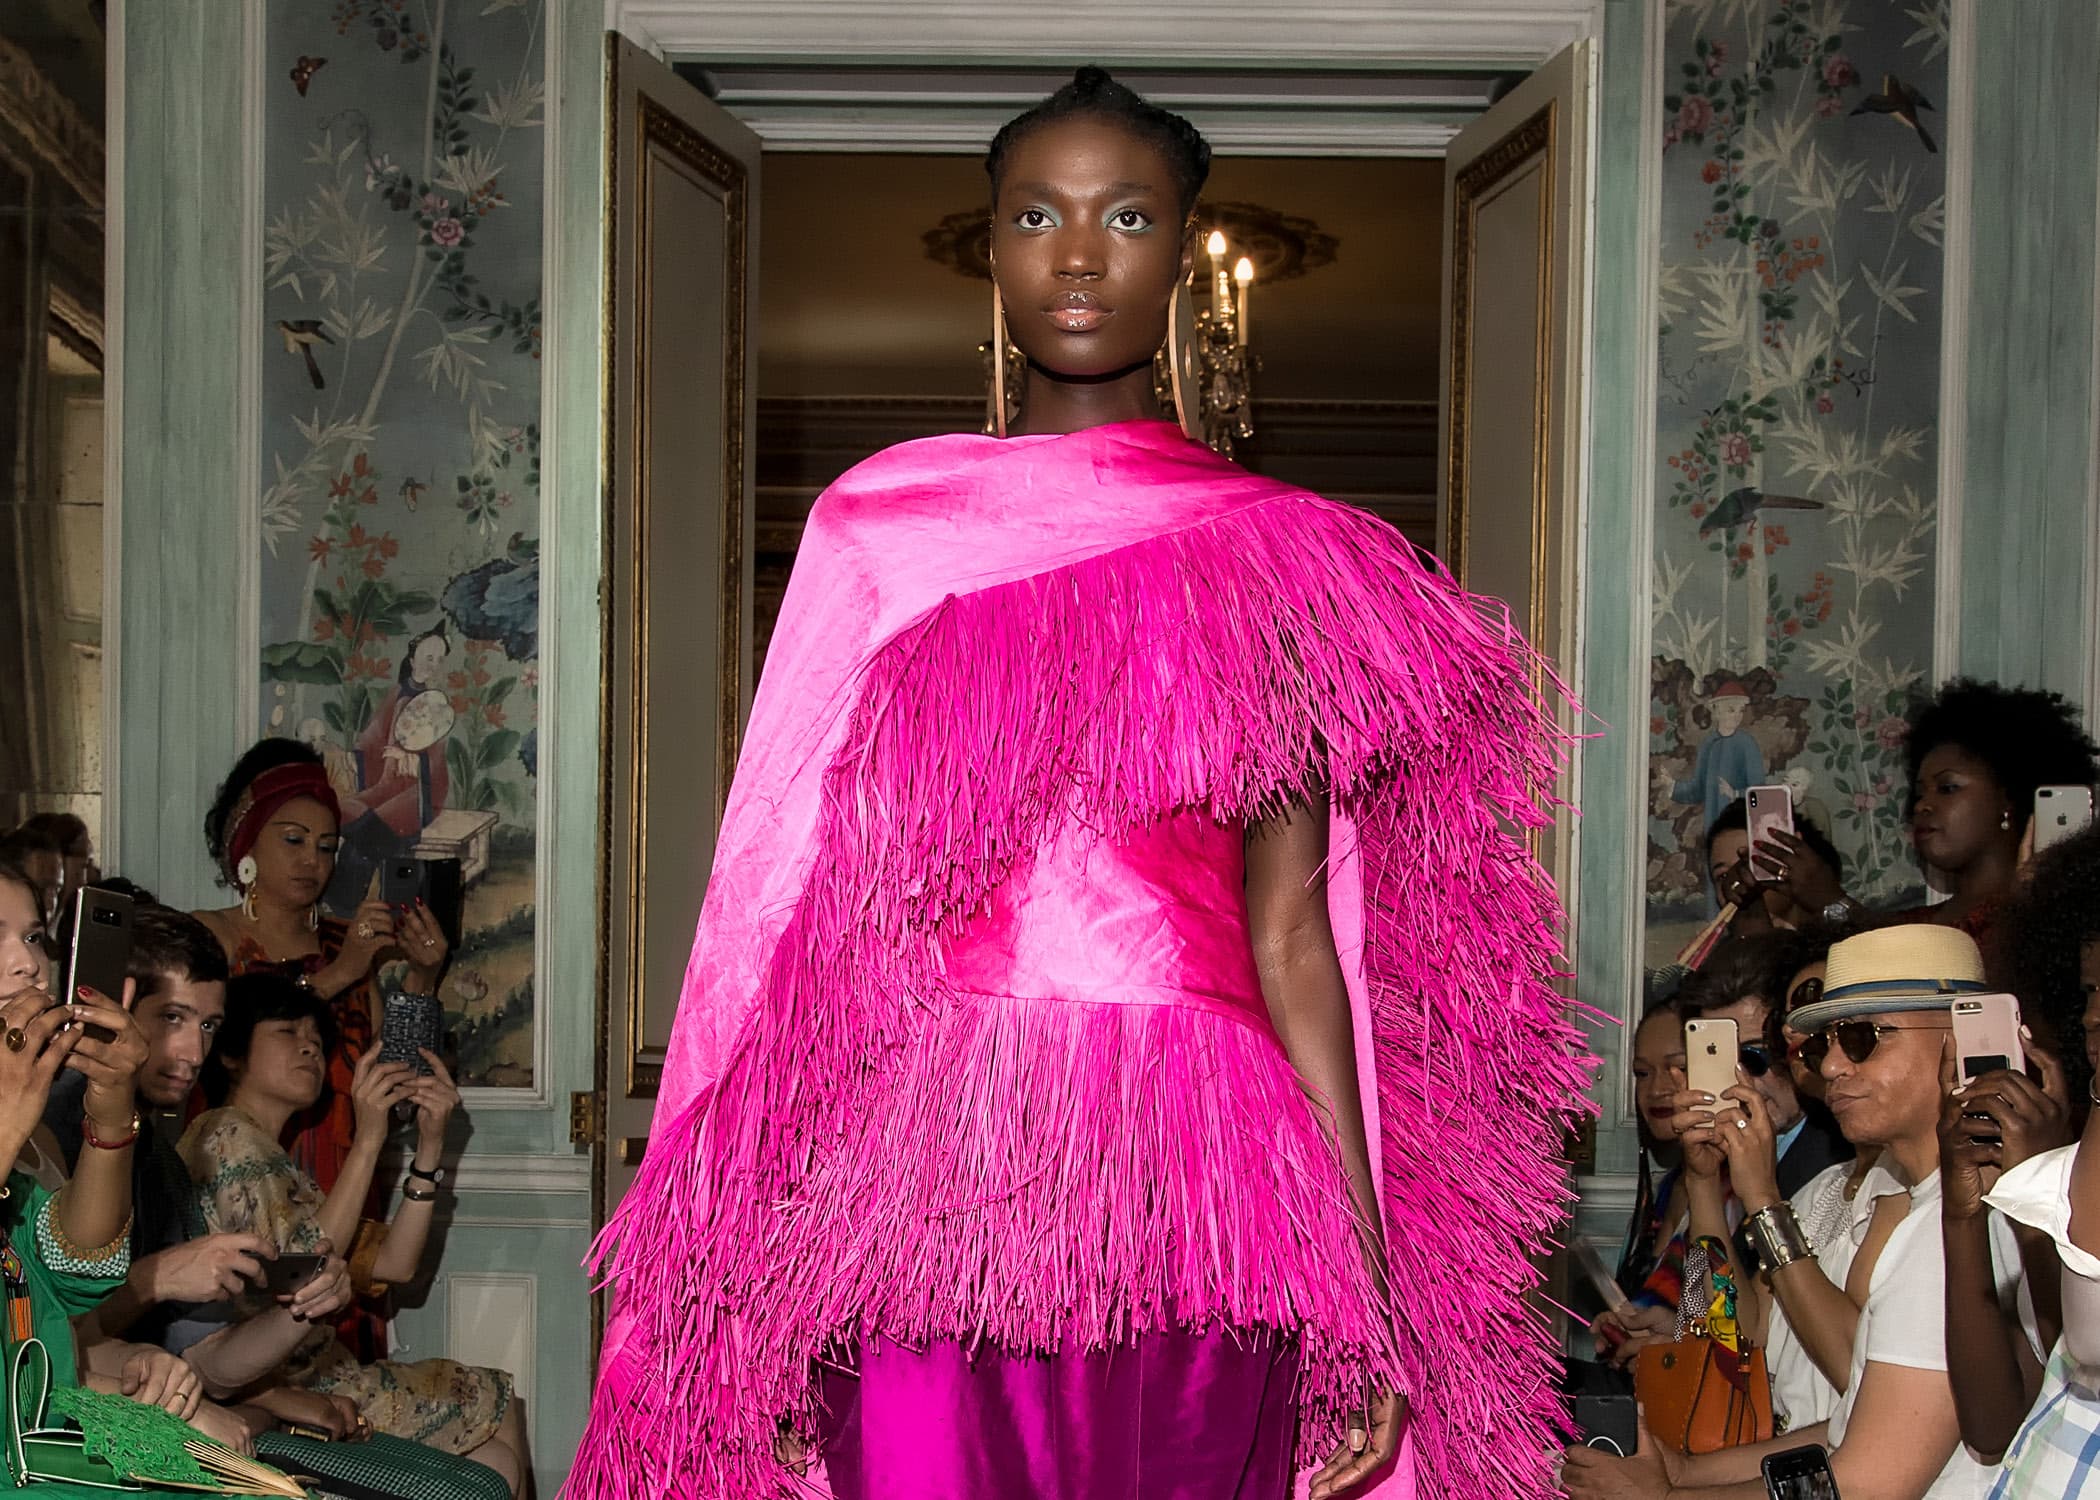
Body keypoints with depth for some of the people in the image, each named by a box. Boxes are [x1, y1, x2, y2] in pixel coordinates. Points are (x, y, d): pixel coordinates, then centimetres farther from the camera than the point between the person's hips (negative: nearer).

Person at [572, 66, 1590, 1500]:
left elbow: (1292, 938, 4)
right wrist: (757, 1273, 4)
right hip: (923, 1170, 1)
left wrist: (1363, 1276, -1)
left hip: (1189, 1174, 0)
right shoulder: (882, 523, 10)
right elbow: (797, 903, 9)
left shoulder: (1272, 555, 8)